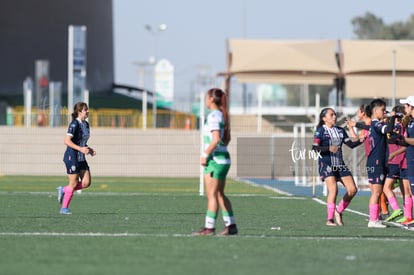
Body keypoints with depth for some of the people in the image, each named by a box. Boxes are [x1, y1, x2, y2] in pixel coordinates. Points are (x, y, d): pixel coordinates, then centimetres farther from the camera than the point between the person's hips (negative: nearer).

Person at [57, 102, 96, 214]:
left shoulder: (86, 124, 12)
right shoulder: (74, 124, -15)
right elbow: (67, 141, -21)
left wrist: (89, 150, 7)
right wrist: (80, 149, -26)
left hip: (81, 158, 8)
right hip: (72, 157, -8)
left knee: (86, 183, 1)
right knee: (74, 183, -3)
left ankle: (63, 190, 19)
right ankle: (64, 208, 10)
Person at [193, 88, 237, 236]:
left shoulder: (213, 116, -15)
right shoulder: (222, 115, 13)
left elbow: (216, 139, -24)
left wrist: (205, 155, -17)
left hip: (215, 161, -9)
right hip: (223, 159, 9)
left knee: (212, 194, -5)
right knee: (219, 194, 14)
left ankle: (209, 228, -3)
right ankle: (231, 225, 15)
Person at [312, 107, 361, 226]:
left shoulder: (340, 130, 15)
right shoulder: (320, 131, -3)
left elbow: (351, 144, 11)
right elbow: (314, 147, -14)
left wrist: (360, 140, -7)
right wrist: (328, 148, -30)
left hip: (340, 165, 6)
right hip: (326, 164, -6)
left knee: (352, 190, -1)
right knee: (333, 190, -20)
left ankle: (339, 211, 17)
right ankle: (330, 219, -11)